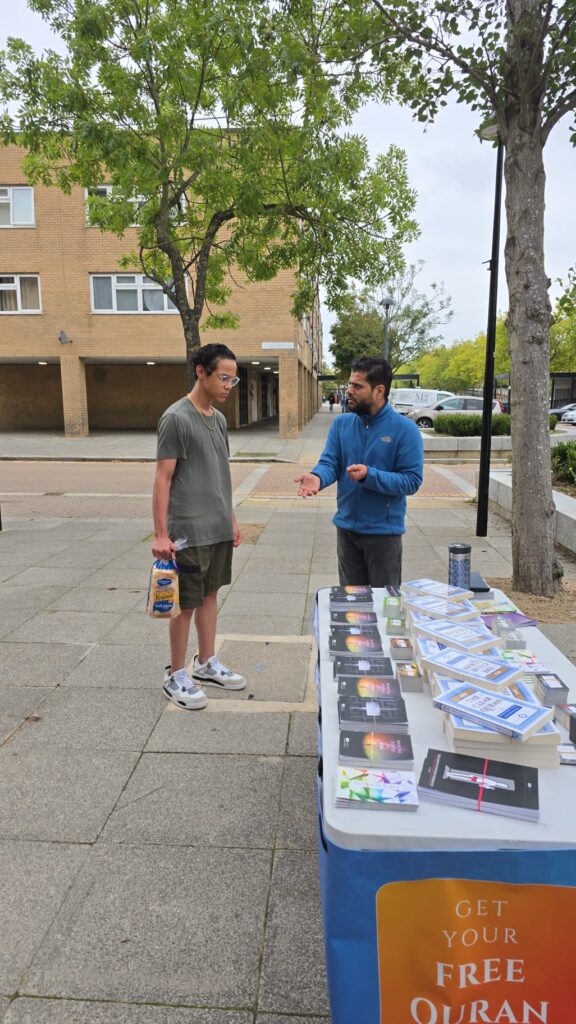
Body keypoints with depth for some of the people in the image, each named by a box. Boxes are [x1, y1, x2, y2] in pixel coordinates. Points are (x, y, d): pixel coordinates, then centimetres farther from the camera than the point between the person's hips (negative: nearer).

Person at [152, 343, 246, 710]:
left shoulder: (219, 419, 10)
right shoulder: (176, 418, -14)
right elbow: (163, 479, -15)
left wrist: (231, 519, 17)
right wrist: (161, 534, -18)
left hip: (219, 529, 7)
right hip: (189, 531, -7)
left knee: (210, 595, 16)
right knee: (187, 603, 3)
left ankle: (207, 664, 30)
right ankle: (176, 676, 18)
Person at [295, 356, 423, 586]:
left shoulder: (405, 429, -12)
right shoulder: (341, 424, 2)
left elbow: (411, 481, -15)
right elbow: (329, 462, -7)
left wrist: (369, 476, -28)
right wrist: (318, 477, -31)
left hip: (384, 532, -4)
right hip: (346, 529, 4)